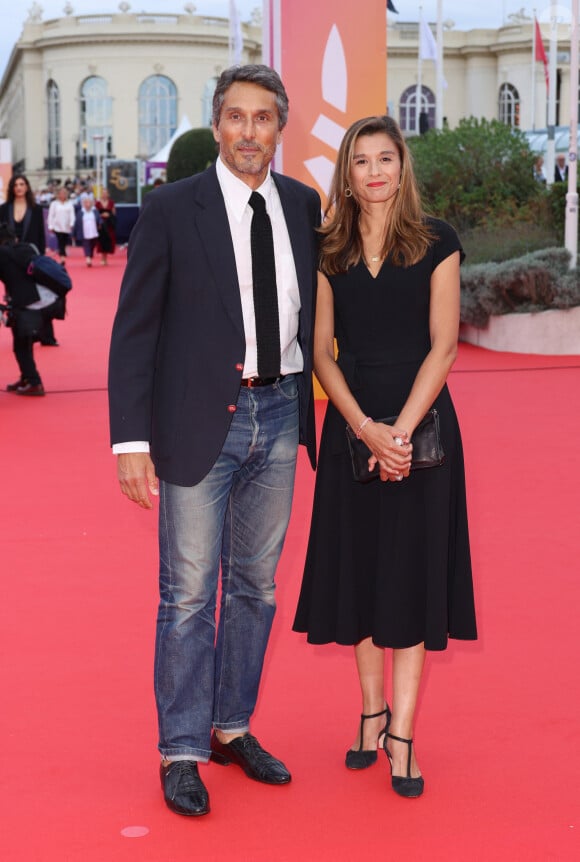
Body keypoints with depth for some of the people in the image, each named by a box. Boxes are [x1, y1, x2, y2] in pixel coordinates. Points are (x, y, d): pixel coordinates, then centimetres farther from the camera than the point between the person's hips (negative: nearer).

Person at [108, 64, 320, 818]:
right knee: (189, 594, 0)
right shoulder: (171, 209, -7)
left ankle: (232, 728, 29)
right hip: (201, 420, -4)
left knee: (255, 586, 14)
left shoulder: (303, 206, 6)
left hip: (279, 415, 5)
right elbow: (134, 330, -7)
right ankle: (182, 751, 14)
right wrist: (132, 440, -13)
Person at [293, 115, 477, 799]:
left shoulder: (436, 242, -1)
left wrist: (400, 429, -14)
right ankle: (372, 711, 22)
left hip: (421, 420, -2)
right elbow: (322, 350, 2)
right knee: (359, 567, 7)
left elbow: (443, 346, -6)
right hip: (352, 423, 2)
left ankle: (401, 735, 4)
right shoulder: (329, 250, 5)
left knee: (412, 571, 0)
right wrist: (364, 427, -11)